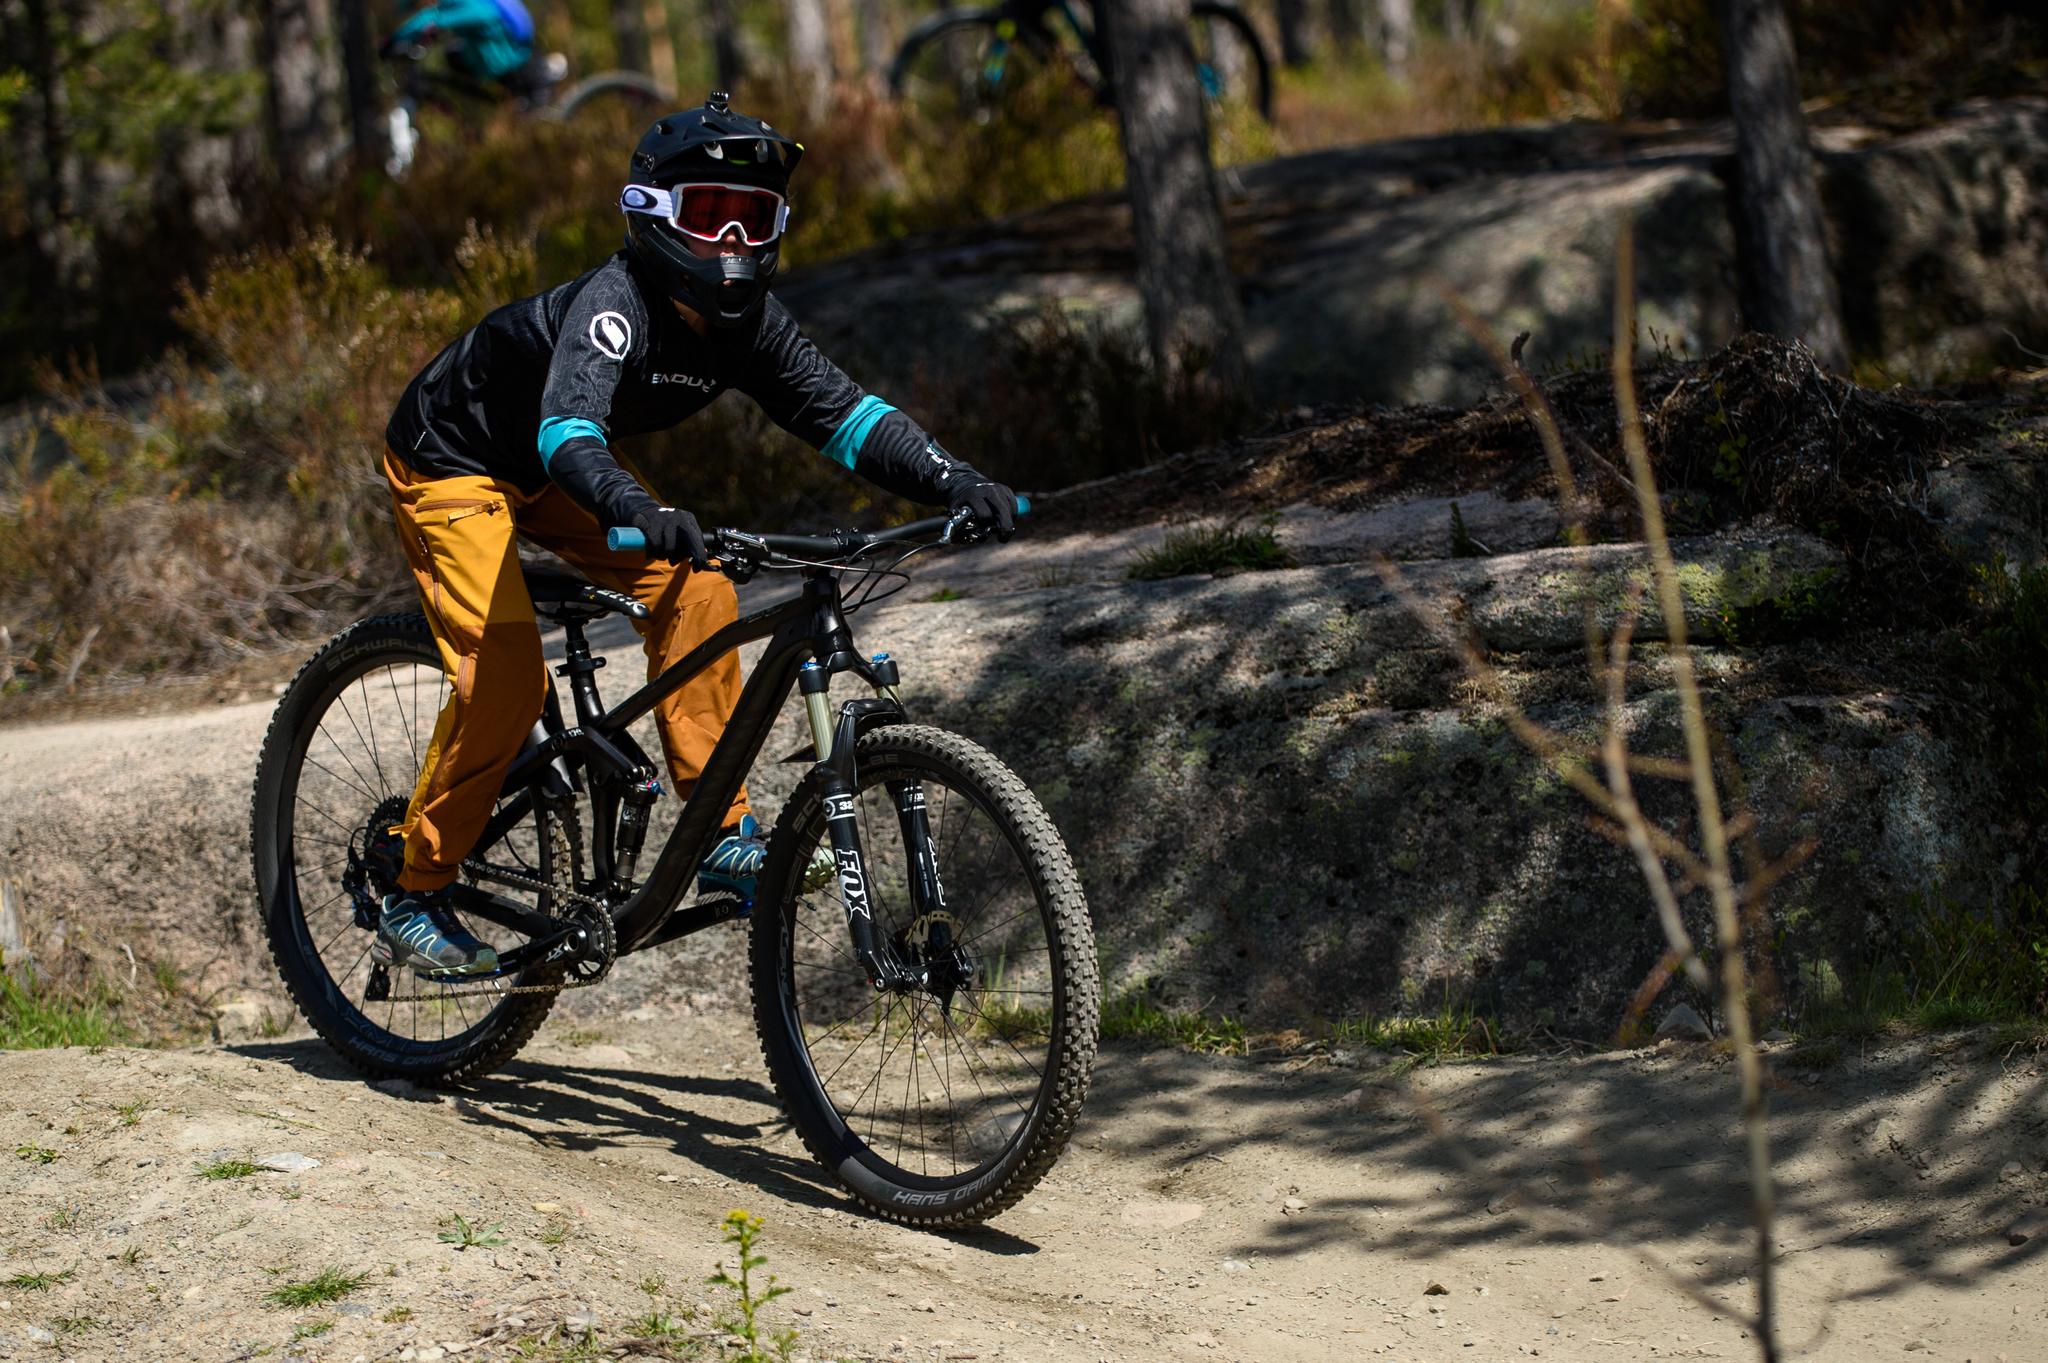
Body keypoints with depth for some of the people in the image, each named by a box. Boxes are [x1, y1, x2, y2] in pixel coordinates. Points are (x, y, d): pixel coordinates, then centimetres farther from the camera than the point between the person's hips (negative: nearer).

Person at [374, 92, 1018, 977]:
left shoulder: (743, 319, -13)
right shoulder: (616, 303, -34)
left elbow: (838, 411, -14)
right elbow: (568, 425, -51)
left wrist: (957, 484, -28)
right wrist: (638, 511, -70)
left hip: (545, 477, 7)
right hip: (451, 463, -7)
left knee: (695, 592, -11)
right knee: (505, 677, -20)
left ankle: (724, 835, -3)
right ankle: (413, 902, -6)